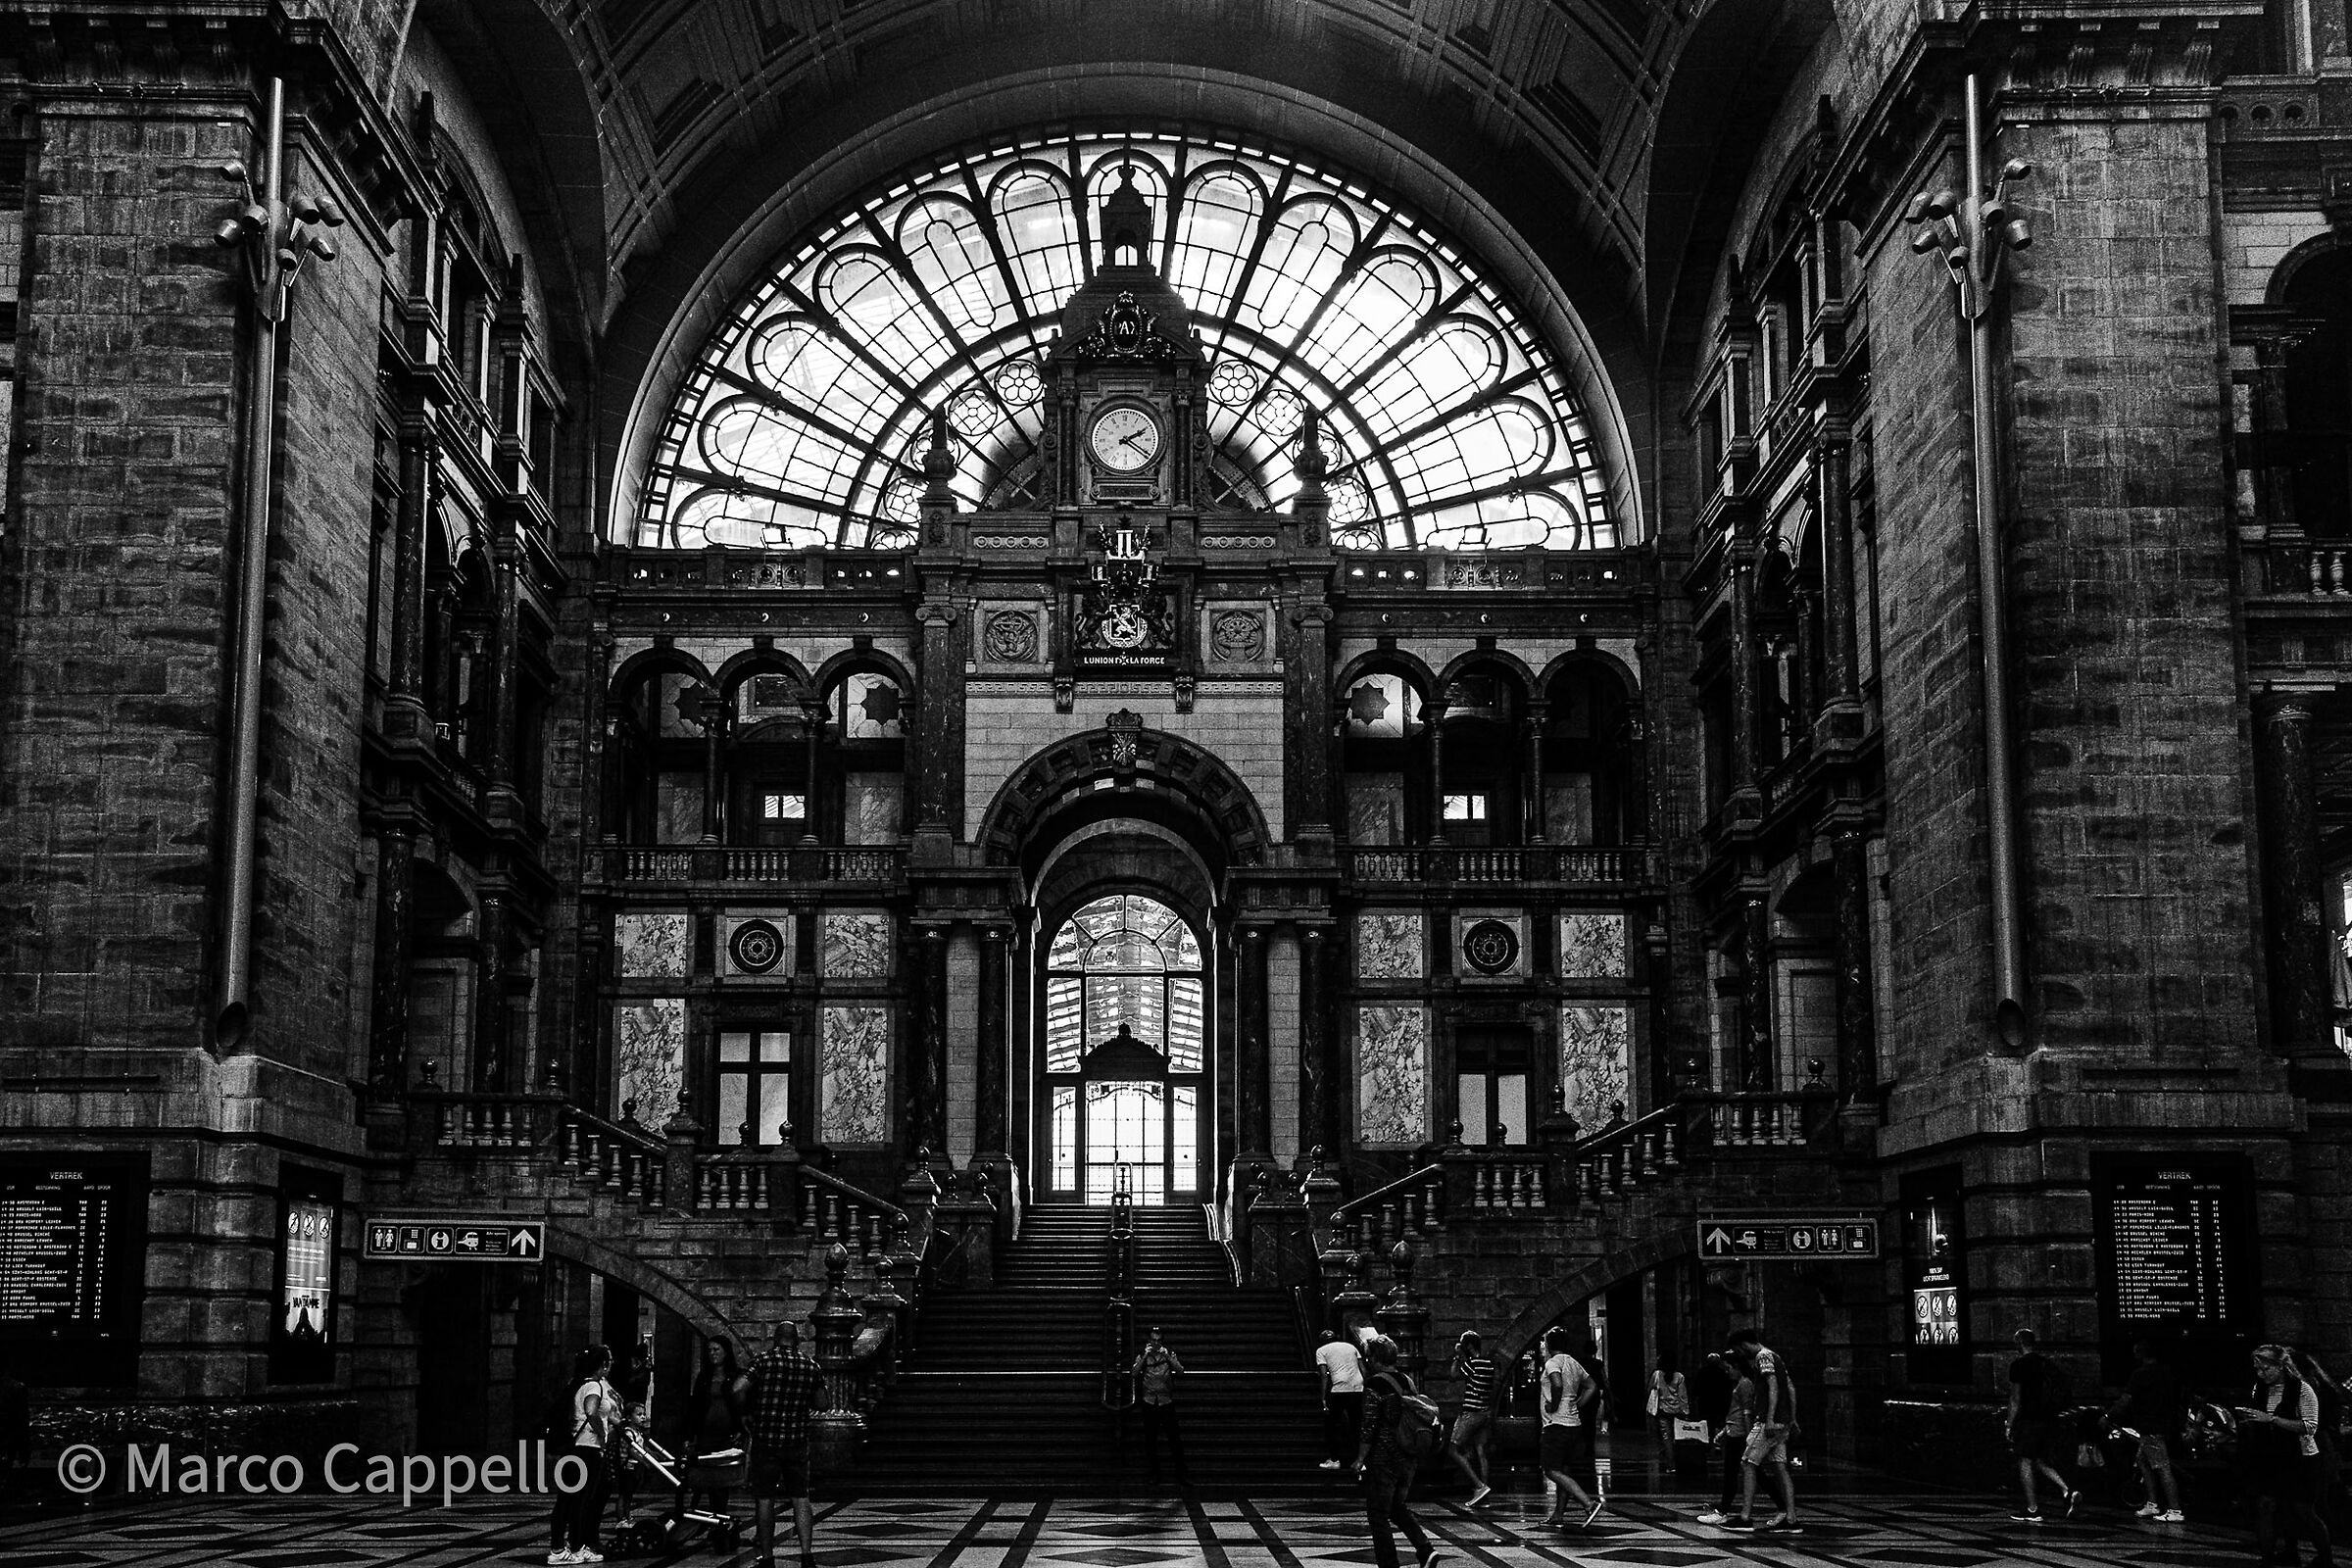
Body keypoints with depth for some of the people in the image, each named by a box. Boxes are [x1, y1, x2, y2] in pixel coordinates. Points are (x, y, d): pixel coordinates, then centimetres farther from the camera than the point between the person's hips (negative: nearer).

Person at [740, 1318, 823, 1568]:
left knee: (764, 1498, 5)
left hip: (765, 1439, -3)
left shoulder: (764, 1359, -8)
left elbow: (739, 1390, -17)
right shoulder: (811, 1365, 3)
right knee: (800, 1498, 9)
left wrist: (746, 1414, 1)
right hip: (797, 1441, 3)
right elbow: (819, 1403, 11)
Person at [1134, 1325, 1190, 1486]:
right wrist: (1144, 1357, -17)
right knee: (1150, 1441, 3)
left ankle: (1181, 1474, 1)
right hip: (1149, 1403, 0)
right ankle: (1152, 1476, 10)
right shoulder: (1142, 1355, 7)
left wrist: (1168, 1357, -17)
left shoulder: (1170, 1354, 7)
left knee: (1175, 1439, -3)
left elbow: (1180, 1372, -5)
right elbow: (1134, 1373, -6)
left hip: (1167, 1401, 0)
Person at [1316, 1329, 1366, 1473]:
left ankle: (1334, 1460, 9)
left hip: (1339, 1389, -4)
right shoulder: (1351, 1346, 24)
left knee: (1331, 1425, 10)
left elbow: (1324, 1375, -2)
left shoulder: (1321, 1350, 11)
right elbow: (1364, 1370, 14)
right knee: (1357, 1425, 14)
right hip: (1358, 1389, 4)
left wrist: (1324, 1399, -3)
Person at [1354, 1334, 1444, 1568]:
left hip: (1383, 1459, -8)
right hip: (1409, 1459, 8)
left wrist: (1360, 1459, -10)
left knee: (1378, 1515, 4)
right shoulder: (1408, 1382, 8)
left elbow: (1370, 1428, -17)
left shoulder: (1375, 1386, -14)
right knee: (1396, 1507, 23)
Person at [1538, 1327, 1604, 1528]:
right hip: (1573, 1422, 9)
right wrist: (1576, 1407, 15)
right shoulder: (1575, 1364, 15)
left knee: (1552, 1471, -9)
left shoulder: (1553, 1363, -11)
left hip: (1556, 1423, -9)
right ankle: (1559, 1514, 19)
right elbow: (1591, 1388, 19)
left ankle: (1589, 1503, -23)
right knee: (1564, 1470, 15)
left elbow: (1557, 1385, -29)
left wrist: (1553, 1406, -16)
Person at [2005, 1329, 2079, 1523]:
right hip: (2049, 1420, 7)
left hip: (2028, 1420, -7)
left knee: (2025, 1463, 1)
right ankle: (2067, 1491, -4)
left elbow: (2015, 1399, -9)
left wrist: (2010, 1425, -5)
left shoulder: (2018, 1365, -8)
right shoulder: (2049, 1363, 13)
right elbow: (2058, 1395, 16)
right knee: (2041, 1462, 16)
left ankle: (2032, 1510, 1)